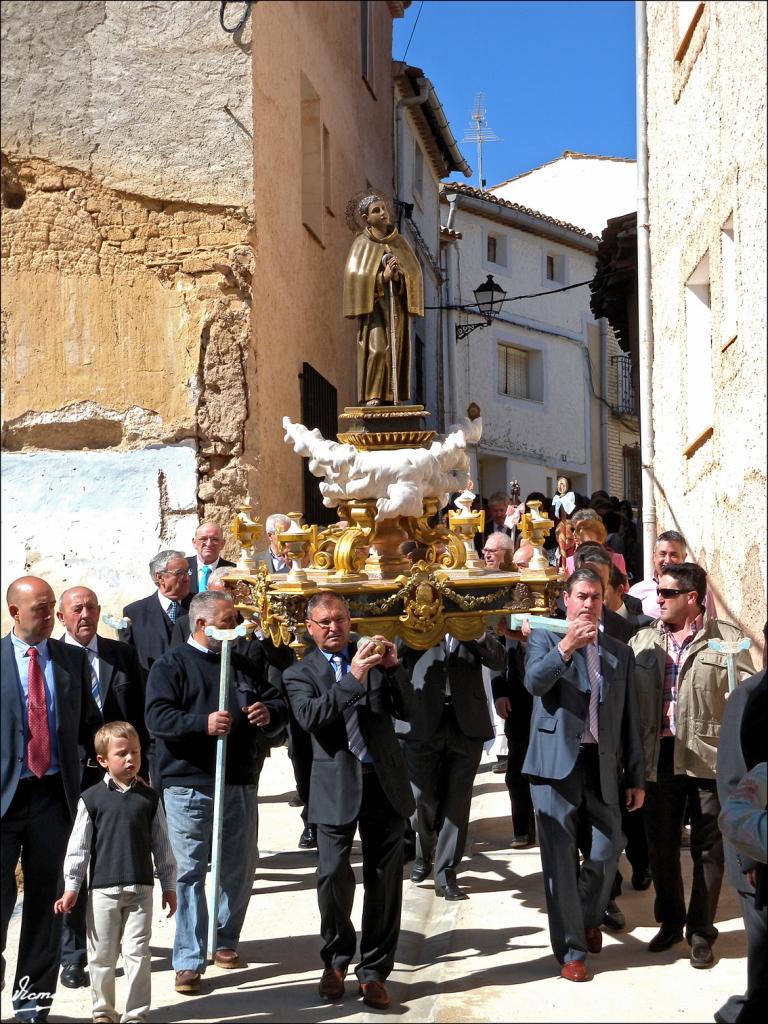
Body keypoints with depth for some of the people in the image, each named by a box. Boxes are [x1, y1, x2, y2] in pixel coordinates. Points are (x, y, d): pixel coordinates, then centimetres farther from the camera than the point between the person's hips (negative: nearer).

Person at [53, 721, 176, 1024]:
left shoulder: (149, 798, 3)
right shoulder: (92, 798, -2)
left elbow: (161, 845, 8)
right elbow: (79, 845, 1)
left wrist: (169, 886, 9)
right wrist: (71, 888, -1)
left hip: (140, 888, 1)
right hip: (103, 888, 0)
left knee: (137, 953, 1)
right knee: (102, 954, 8)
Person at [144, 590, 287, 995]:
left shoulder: (242, 664, 15)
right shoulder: (171, 665, -1)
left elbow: (278, 706, 16)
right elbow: (157, 717, -13)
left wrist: (269, 712, -8)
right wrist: (203, 724, -26)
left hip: (240, 783, 5)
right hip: (189, 785, -5)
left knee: (240, 869, 12)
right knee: (190, 872, -5)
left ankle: (225, 940, 30)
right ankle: (189, 961, 0)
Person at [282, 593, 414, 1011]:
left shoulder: (374, 657, 11)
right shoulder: (299, 673, 5)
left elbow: (406, 710, 3)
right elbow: (309, 717, -15)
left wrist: (393, 669, -12)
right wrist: (353, 677, -23)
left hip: (385, 782, 2)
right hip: (337, 786, -2)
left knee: (385, 881, 4)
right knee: (333, 876, -2)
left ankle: (373, 972, 17)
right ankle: (337, 961, 22)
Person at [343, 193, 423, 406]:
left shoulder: (399, 242, 14)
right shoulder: (362, 244, 5)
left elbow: (415, 271, 7)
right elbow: (353, 274, -6)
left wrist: (398, 276, -15)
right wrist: (383, 277, -17)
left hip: (397, 303, 3)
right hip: (374, 303, -3)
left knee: (396, 351, -2)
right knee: (377, 348, -17)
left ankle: (391, 399, -1)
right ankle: (372, 397, -15)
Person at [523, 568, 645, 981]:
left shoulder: (619, 652, 14)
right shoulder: (545, 638, 4)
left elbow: (630, 718, 14)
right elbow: (534, 683, -16)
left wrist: (636, 777, 10)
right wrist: (567, 646, -30)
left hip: (602, 765, 3)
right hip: (557, 762, -3)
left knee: (606, 851, 2)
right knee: (561, 859, 1)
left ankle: (589, 918, 32)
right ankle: (571, 950, 12)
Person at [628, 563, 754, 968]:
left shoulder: (727, 639, -3)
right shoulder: (642, 641, 7)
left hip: (708, 758, -3)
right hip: (659, 757, 3)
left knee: (708, 849, 6)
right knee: (661, 845, 13)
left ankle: (701, 933, 19)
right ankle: (670, 922, 31)